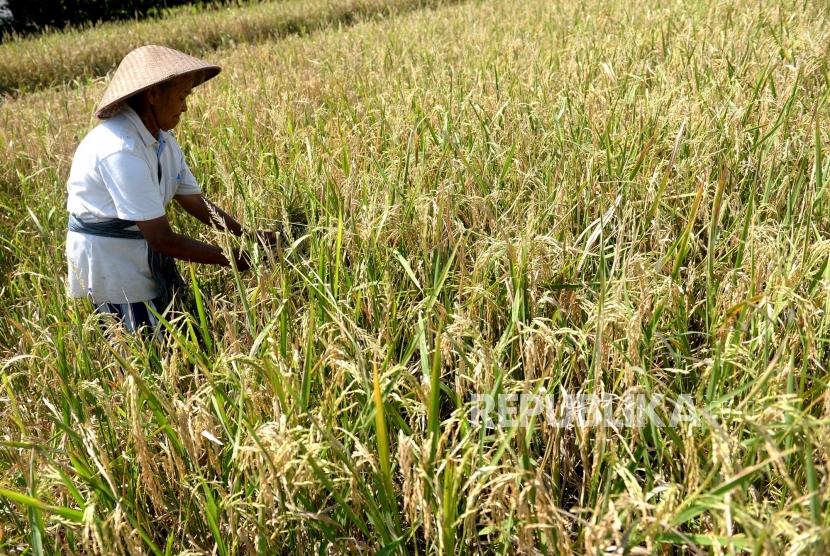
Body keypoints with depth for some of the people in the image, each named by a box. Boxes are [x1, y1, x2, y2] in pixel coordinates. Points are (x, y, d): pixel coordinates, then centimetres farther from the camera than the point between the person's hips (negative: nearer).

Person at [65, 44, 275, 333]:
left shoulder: (162, 139, 1)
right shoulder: (121, 150, -27)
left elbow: (196, 203, 3)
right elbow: (162, 238, -27)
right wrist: (230, 258, -19)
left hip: (147, 254, 8)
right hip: (110, 263, -8)